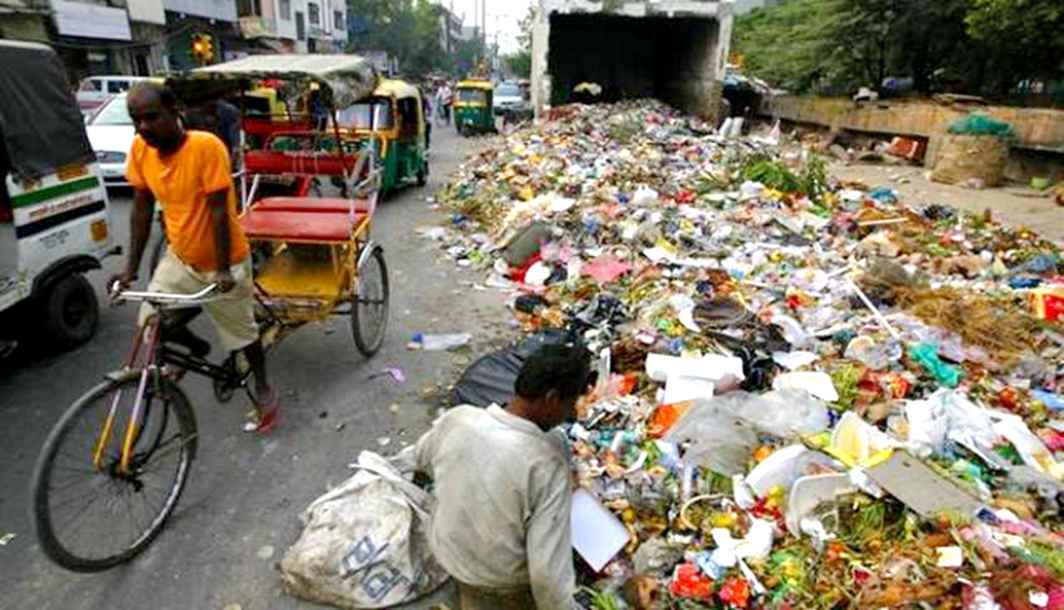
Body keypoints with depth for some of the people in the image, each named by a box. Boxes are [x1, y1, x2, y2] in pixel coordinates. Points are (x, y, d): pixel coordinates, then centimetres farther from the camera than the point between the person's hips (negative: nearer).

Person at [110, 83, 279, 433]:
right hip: (179, 257, 5)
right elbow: (142, 209, -2)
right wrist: (131, 268, -3)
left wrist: (223, 269, -24)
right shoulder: (140, 150, -8)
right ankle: (198, 349, 30)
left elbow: (218, 210, -24)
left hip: (223, 262, -5)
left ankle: (263, 391, 33)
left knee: (241, 333, 9)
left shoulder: (206, 146, -25)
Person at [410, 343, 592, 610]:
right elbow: (547, 570, -28)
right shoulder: (547, 466, -31)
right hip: (506, 578, -4)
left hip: (447, 550, 4)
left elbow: (420, 459, 4)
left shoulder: (456, 417, -17)